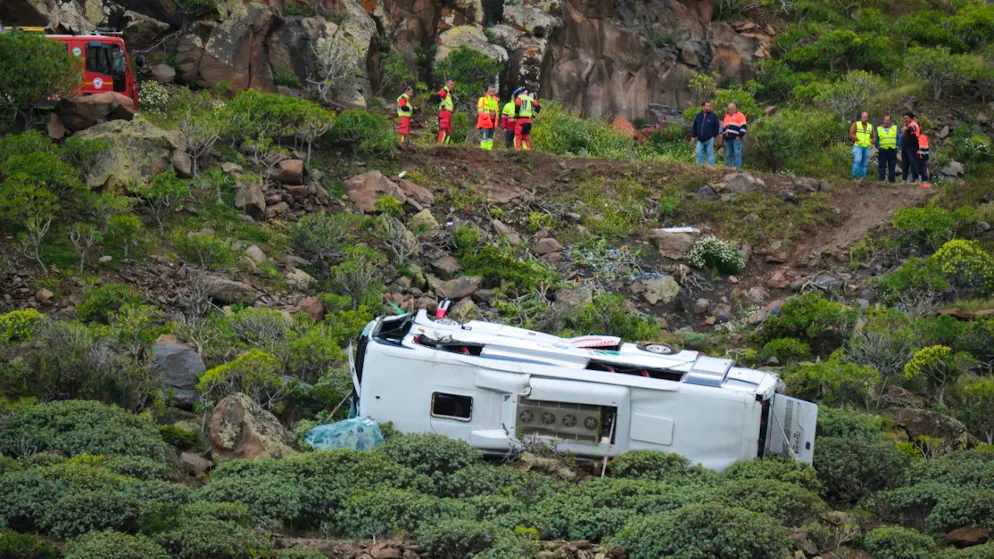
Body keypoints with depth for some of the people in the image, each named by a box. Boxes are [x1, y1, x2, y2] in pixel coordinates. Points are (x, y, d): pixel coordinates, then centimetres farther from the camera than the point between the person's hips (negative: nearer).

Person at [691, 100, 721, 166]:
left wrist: (713, 136, -3)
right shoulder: (698, 116, 9)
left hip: (709, 140, -3)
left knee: (710, 154, 1)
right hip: (700, 140, 3)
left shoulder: (713, 116, 0)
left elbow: (717, 127, 1)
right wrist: (693, 136, 9)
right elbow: (694, 127, 15)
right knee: (699, 154, 1)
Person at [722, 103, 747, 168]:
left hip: (736, 138, -7)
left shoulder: (740, 116, 1)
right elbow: (723, 126, 31)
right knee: (729, 155, 8)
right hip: (727, 138, 7)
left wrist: (739, 136, -14)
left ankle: (738, 167, -12)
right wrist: (723, 127, 7)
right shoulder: (727, 116, 22)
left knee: (737, 154, -10)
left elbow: (743, 127, -6)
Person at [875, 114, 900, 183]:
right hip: (882, 150, 0)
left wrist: (897, 145, -4)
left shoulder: (895, 128, 12)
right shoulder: (879, 129, 12)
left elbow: (899, 139, 9)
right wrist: (877, 147, 2)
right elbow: (876, 140, 13)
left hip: (892, 150, 0)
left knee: (892, 167, 3)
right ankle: (881, 180, -5)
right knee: (882, 166, -4)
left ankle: (891, 180, 7)